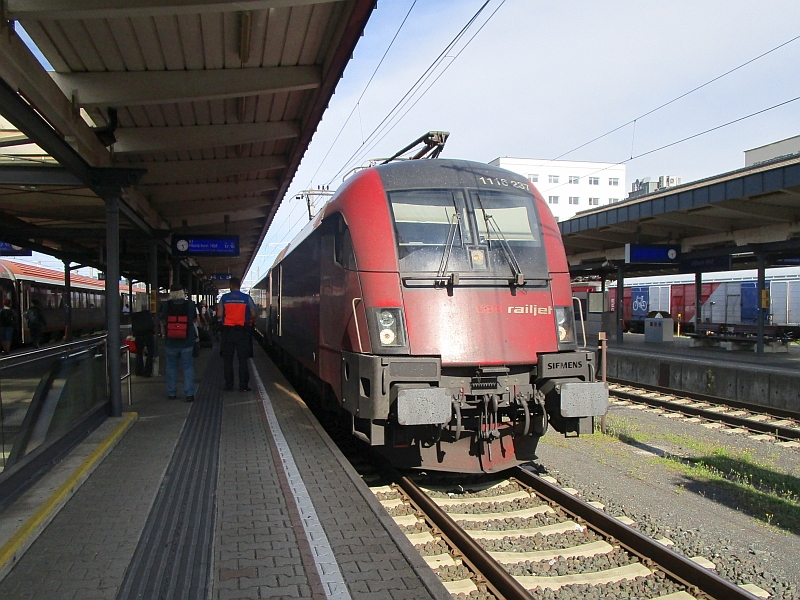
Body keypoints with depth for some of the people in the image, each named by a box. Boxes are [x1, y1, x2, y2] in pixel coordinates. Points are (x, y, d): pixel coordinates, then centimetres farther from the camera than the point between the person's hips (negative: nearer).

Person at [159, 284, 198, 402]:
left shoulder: (165, 305, -9)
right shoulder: (190, 304, -9)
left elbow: (163, 321, 6)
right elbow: (194, 320, 6)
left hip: (170, 343, 1)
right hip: (187, 343, -1)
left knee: (171, 367, 14)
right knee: (188, 367, 6)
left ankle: (171, 393, 20)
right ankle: (189, 394, 3)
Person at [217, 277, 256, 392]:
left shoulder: (224, 298, -1)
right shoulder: (246, 298, -2)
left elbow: (219, 315, -3)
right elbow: (253, 315, -2)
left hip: (227, 331, 1)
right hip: (242, 331, 0)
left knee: (227, 359, 9)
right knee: (243, 359, 4)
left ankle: (228, 385, 10)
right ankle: (243, 386, 2)